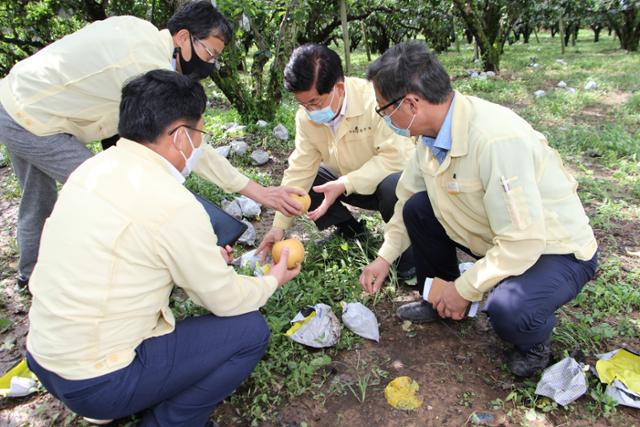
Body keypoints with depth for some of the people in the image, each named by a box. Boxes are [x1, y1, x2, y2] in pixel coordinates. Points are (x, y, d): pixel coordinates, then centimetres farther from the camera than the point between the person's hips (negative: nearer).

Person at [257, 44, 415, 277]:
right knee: (304, 182, -8)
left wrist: (345, 184, -37)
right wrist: (279, 225, -14)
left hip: (394, 175, -6)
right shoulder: (306, 116, -12)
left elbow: (394, 157, -32)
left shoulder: (374, 99, -29)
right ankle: (349, 230, 10)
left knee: (392, 188, -38)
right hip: (347, 183, 6)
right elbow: (300, 170, -11)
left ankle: (408, 250, -10)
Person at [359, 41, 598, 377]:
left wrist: (464, 289, -20)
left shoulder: (495, 138, -35)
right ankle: (441, 302, 18)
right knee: (417, 208, -2)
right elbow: (408, 195, 6)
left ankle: (534, 338, 4)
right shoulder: (432, 131, -9)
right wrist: (385, 257, 2)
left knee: (506, 310, -35)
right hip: (499, 238, 8)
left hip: (554, 247, -7)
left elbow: (523, 242, -33)